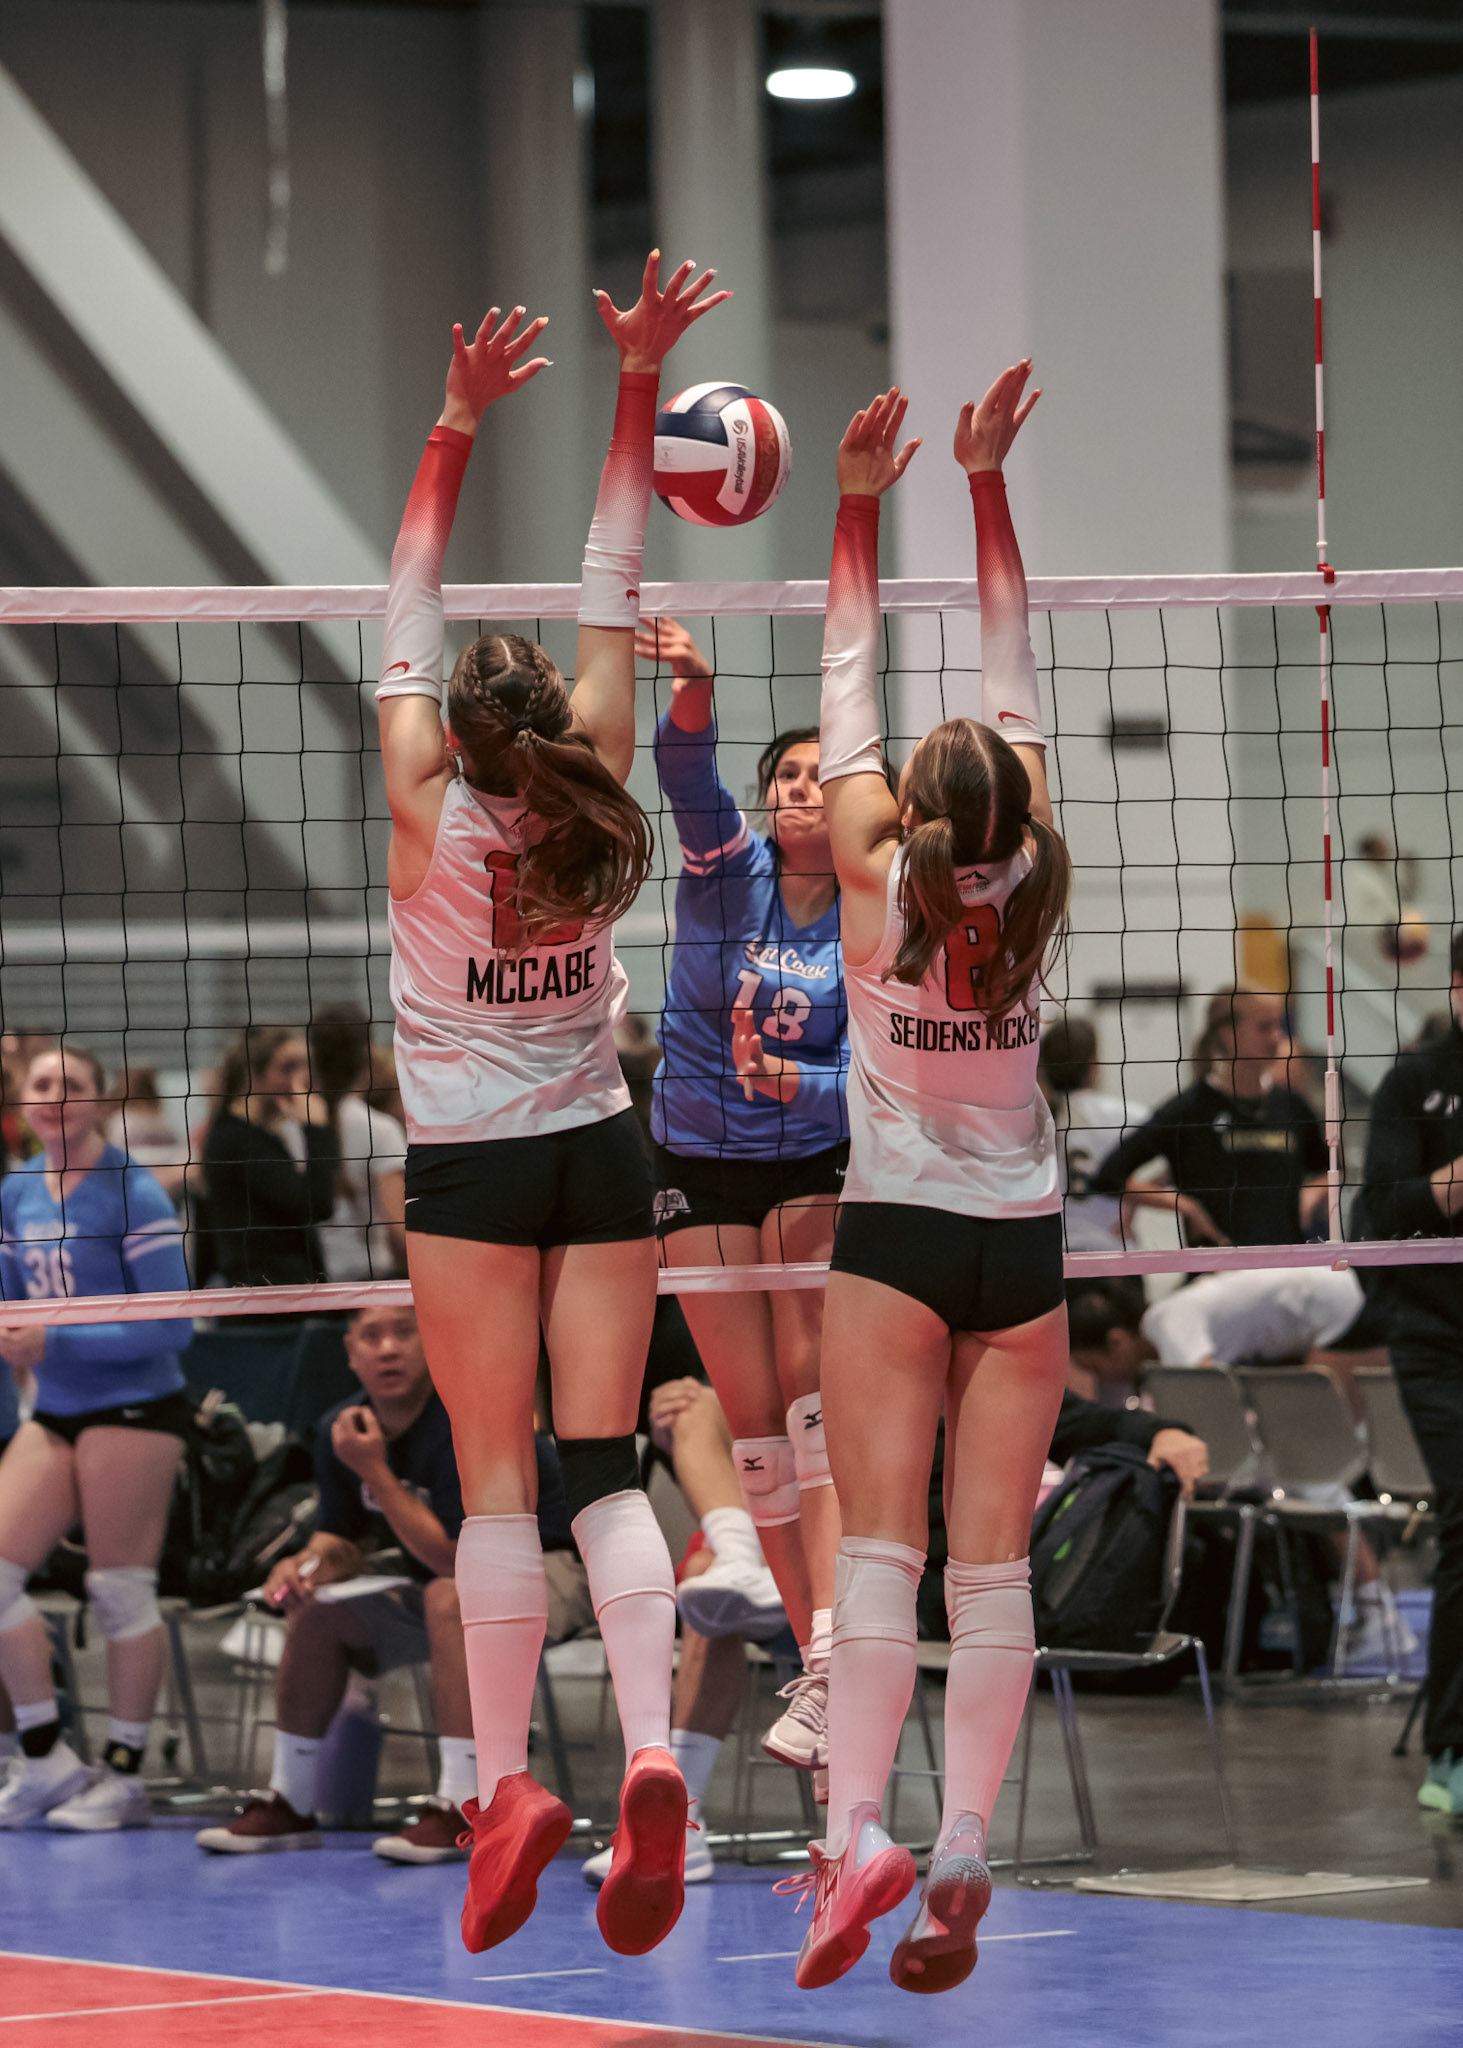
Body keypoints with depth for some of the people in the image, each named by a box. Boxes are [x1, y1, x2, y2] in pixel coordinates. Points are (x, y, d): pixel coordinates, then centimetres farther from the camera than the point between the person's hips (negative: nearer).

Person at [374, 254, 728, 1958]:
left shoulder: (429, 812, -12)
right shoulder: (590, 794, -6)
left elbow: (410, 605, -6)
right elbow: (612, 596, -1)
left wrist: (458, 424, -4)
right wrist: (636, 386, 2)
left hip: (469, 1170, -2)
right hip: (599, 1152, 2)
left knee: (495, 1482, 0)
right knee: (604, 1468, -2)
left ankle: (507, 1785, -5)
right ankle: (649, 1754, -19)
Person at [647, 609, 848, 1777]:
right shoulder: (728, 869, -5)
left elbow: (865, 1070, -12)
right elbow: (687, 774, -26)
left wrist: (797, 1082, -33)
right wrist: (694, 691, -46)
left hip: (817, 1168, -1)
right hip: (700, 1169, 1)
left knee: (815, 1405, -17)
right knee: (754, 1426, 1)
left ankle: (830, 1669, -26)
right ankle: (820, 1665, 9)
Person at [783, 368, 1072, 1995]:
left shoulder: (874, 880, -9)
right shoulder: (1031, 884, -5)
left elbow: (847, 688, -1)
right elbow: (1014, 680, 3)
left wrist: (861, 507, 5)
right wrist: (985, 484, 8)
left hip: (896, 1236, -2)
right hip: (1023, 1244, 2)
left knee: (881, 1548, -8)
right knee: (993, 1561, -1)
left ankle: (856, 1828, -22)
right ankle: (962, 1849, -8)